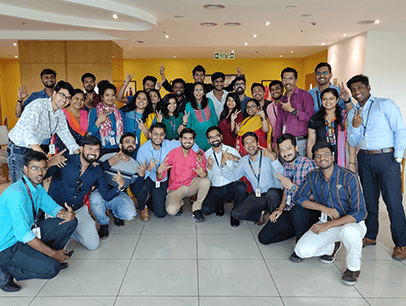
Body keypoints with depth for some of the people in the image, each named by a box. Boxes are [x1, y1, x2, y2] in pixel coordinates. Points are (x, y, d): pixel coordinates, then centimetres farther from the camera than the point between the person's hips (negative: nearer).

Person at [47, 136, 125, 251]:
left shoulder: (97, 171, -1)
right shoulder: (65, 162, -17)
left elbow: (107, 195, 2)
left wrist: (120, 186, -17)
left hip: (79, 211, 4)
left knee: (93, 245, -1)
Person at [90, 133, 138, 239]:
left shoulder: (135, 165, 5)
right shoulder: (107, 157, -3)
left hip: (120, 195, 2)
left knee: (130, 214, -28)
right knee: (95, 198, -38)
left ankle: (116, 213, 14)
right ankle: (103, 224, -5)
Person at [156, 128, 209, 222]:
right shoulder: (173, 153, -10)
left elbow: (204, 172, -11)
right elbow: (160, 178, -10)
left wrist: (203, 173, -37)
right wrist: (159, 172, -36)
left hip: (191, 185, 2)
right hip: (176, 188, -2)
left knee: (206, 181, -29)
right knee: (171, 210, -29)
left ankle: (196, 208, -7)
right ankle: (179, 204, 10)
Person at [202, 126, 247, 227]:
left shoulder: (232, 151, 2)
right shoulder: (206, 155, 6)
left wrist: (236, 159, -22)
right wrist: (209, 166, -16)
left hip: (232, 186, -1)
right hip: (215, 189, 1)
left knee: (242, 187, -35)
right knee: (206, 210, -24)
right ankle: (220, 203, 14)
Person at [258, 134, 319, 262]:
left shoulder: (307, 164, -16)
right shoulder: (286, 166, 9)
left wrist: (292, 186, -23)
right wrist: (280, 208, 7)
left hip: (310, 210, -7)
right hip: (290, 211, 7)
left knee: (296, 210, -42)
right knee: (264, 237, -1)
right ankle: (301, 230, 14)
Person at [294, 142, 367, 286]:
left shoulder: (349, 178, -18)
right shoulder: (314, 176, -3)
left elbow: (360, 213, -22)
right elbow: (298, 197, 4)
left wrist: (327, 225, -29)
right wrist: (323, 208, -12)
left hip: (351, 223, -4)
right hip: (326, 222, 4)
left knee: (348, 231, -41)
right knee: (301, 251, -14)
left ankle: (354, 267, -9)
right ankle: (332, 247, 18)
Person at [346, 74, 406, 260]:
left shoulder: (385, 104, -1)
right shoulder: (352, 113, 14)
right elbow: (352, 142, 11)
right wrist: (355, 126, -8)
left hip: (387, 158, -5)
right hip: (365, 159, 5)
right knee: (369, 199, 12)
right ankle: (370, 235, 25)